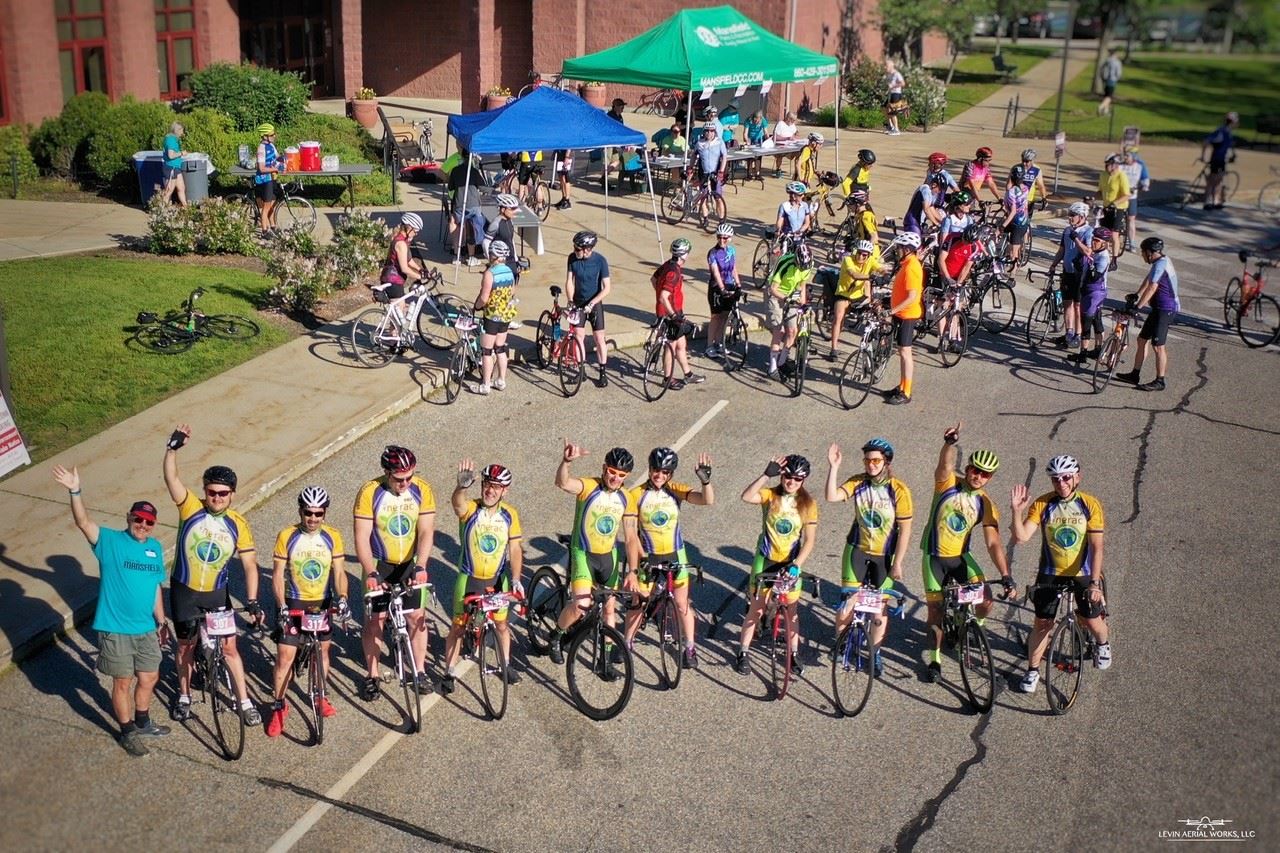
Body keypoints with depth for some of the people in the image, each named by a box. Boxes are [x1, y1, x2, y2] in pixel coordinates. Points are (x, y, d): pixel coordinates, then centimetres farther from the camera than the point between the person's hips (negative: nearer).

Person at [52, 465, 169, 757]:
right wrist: (74, 491, -42)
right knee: (123, 682, 8)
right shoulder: (110, 541, -10)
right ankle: (128, 733, 27)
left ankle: (143, 723, 40)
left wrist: (161, 622, 14)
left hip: (147, 629, 5)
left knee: (149, 678, 17)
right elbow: (83, 522, -27)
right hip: (115, 630, -5)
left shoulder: (155, 548, 4)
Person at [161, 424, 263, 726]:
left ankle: (245, 702, 16)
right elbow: (171, 478, -28)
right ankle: (184, 696, 36)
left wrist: (252, 601, -15)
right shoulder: (191, 508, -13)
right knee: (186, 645, 15)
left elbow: (250, 565, -8)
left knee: (229, 647, 4)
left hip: (217, 593, 0)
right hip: (184, 591, 0)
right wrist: (173, 447, -43)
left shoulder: (237, 524, -9)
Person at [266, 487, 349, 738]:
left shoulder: (332, 537, -6)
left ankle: (321, 697, 36)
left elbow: (339, 572, -5)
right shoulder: (286, 536, -12)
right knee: (285, 657, -5)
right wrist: (282, 606, -22)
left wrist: (342, 598, -22)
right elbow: (277, 574, -11)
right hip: (293, 603, -2)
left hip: (322, 604, 2)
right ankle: (279, 706, 12)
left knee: (322, 650, 15)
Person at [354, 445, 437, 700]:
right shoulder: (370, 492, -19)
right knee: (375, 619, 3)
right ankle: (372, 675, 19)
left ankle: (420, 671, 22)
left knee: (417, 617, 5)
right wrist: (370, 573, -30)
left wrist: (420, 567, -28)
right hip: (379, 565, -2)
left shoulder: (421, 490, -13)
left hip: (410, 565, 2)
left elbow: (426, 532, -16)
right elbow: (362, 538, -20)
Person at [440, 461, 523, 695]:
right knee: (458, 626, 6)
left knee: (502, 624, 16)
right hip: (469, 578, -2)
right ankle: (449, 672, 22)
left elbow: (515, 549, -4)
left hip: (498, 579, 2)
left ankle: (506, 664, 39)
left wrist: (515, 579, -14)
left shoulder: (509, 514, -8)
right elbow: (457, 501, -43)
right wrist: (462, 485, -66)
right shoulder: (470, 509, -19)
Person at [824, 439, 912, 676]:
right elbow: (831, 497, -25)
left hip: (885, 555, -1)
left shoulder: (899, 490, -17)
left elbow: (905, 529, -13)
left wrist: (897, 563, -12)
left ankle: (876, 653, 27)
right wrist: (834, 467, -31)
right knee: (848, 601, -1)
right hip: (857, 549, 1)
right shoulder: (858, 483, -11)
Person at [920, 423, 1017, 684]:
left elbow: (994, 544, -11)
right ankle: (935, 658, 22)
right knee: (935, 608, 3)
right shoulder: (948, 484, -13)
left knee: (986, 601, -13)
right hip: (934, 557, -2)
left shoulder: (985, 505, -7)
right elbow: (945, 464, -37)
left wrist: (1006, 577, -20)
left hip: (960, 557, 2)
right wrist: (950, 443, -58)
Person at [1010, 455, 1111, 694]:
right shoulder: (1042, 504, -10)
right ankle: (1032, 670, 20)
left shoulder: (1090, 504, -12)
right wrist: (1017, 511, -31)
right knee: (1042, 624, 2)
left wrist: (1094, 582, -24)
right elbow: (1020, 537, -16)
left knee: (1091, 621, 1)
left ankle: (1103, 643, 37)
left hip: (1083, 573, -1)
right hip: (1050, 573, 1)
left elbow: (1096, 547, -15)